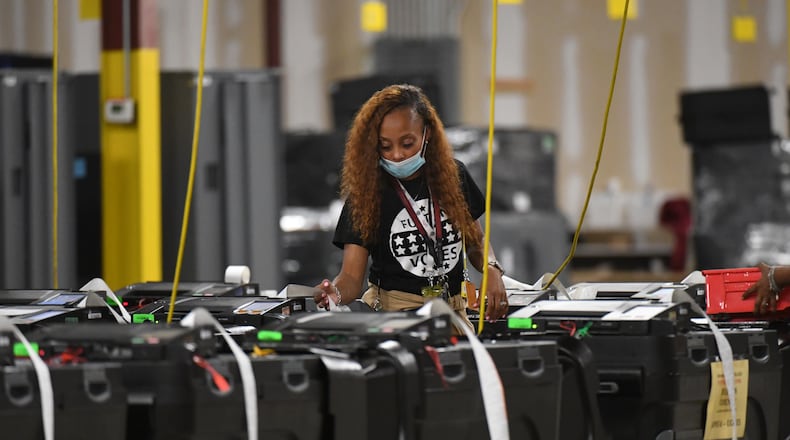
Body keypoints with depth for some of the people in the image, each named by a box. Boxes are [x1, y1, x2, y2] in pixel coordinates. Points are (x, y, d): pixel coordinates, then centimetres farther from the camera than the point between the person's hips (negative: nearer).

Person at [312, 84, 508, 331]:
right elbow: (351, 277, -9)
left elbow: (476, 241, 19)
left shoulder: (453, 177, 6)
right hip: (391, 311, -3)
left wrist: (491, 269, -4)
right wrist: (335, 294, -32)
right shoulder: (366, 193, -3)